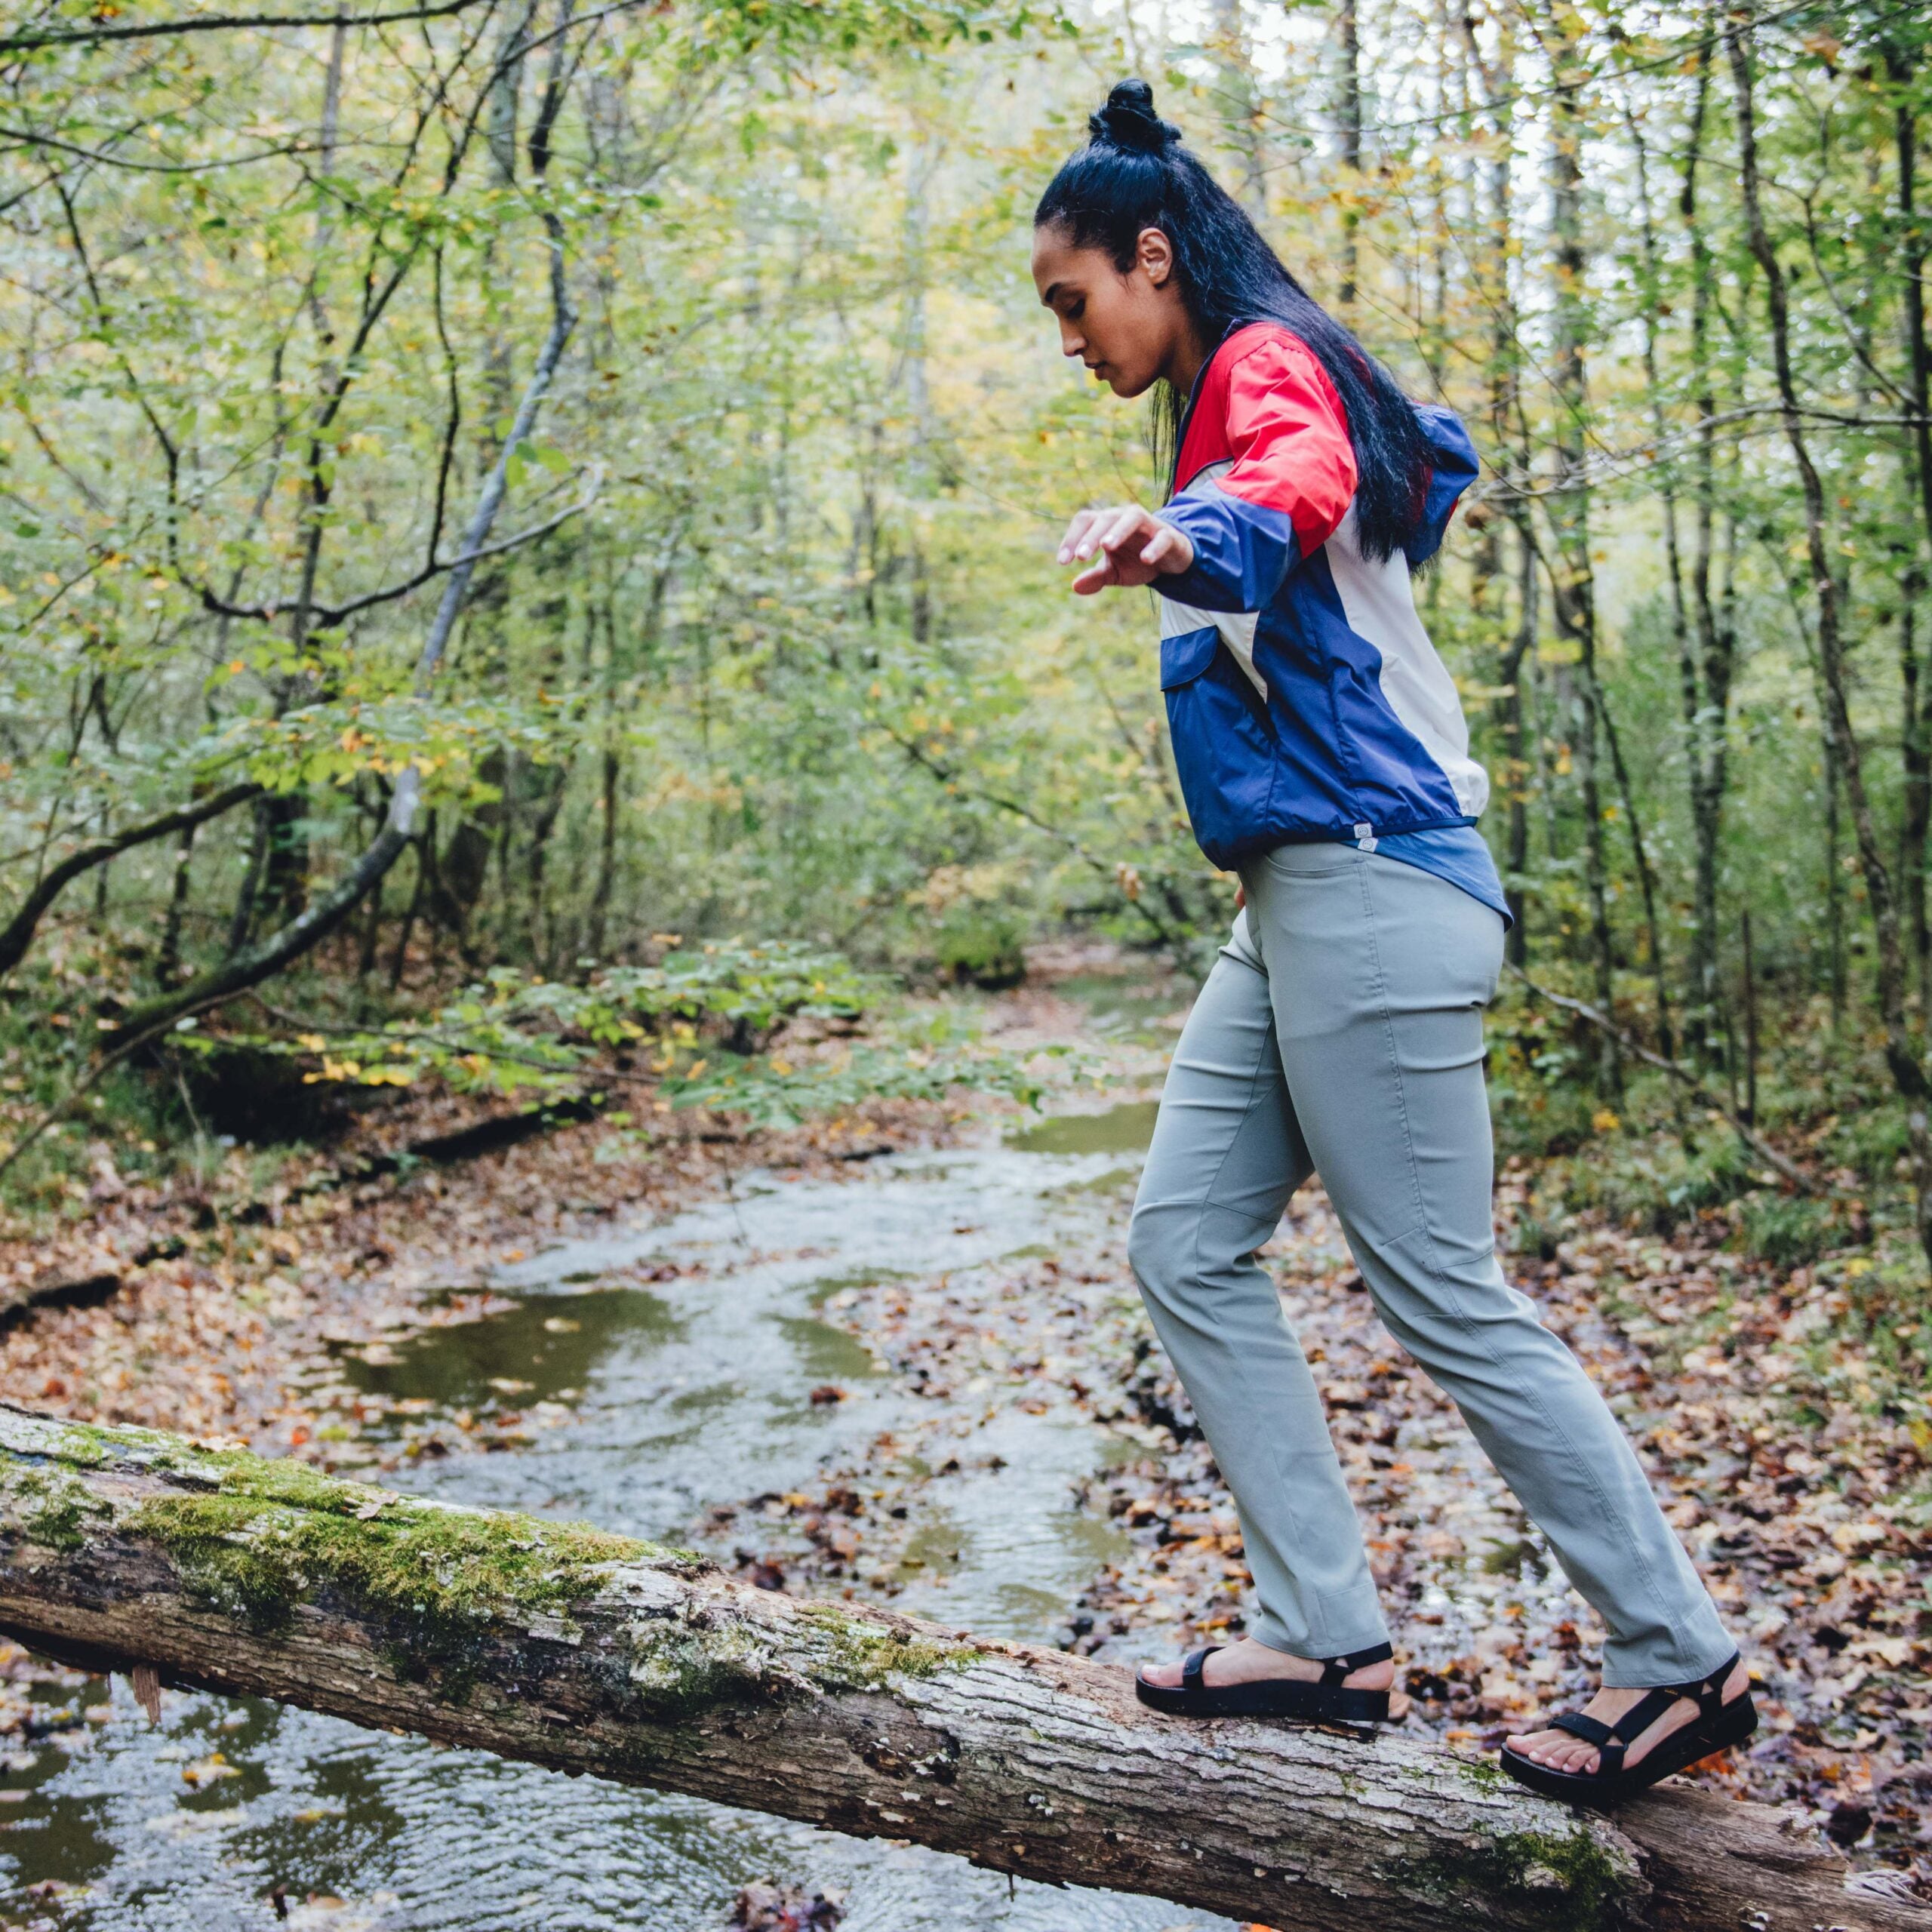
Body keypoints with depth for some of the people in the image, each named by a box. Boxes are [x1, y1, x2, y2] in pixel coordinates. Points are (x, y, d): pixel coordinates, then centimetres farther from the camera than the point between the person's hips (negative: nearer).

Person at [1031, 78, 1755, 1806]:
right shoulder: (1247, 400, 22)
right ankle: (1330, 1639, 9)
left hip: (1370, 885, -11)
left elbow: (1300, 491, -33)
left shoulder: (1267, 361, -8)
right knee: (1186, 1244, 6)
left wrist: (1182, 540, -55)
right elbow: (1436, 451, 40)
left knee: (1445, 1296, -6)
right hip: (1302, 900, 11)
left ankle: (1682, 1662, 8)